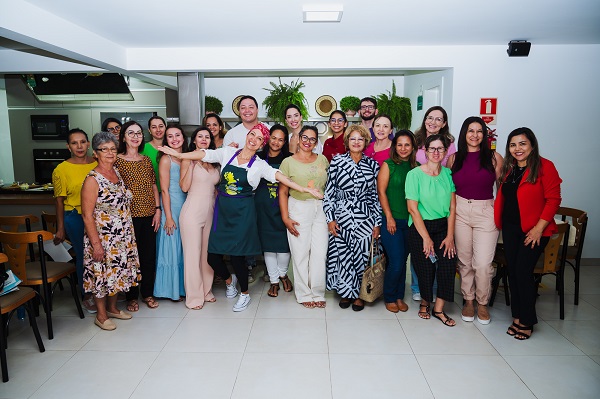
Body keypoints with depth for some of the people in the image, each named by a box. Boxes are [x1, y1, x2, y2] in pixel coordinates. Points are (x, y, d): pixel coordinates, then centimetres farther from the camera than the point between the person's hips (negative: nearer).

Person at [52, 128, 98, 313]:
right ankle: (86, 296, 25)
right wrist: (60, 229, 0)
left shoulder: (98, 164, 3)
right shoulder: (61, 169, -4)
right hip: (76, 219, -2)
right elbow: (59, 201, -1)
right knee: (84, 256, 7)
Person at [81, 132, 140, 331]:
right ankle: (101, 315, 22)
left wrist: (129, 234, 14)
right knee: (102, 274, 5)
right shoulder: (93, 179, -15)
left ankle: (112, 307, 34)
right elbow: (87, 215, -16)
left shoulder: (117, 172, 6)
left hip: (122, 236, 7)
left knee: (117, 271, 16)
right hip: (103, 238, -7)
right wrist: (96, 244, -18)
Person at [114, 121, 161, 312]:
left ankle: (147, 293, 25)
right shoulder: (117, 160, -3)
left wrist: (158, 209, 4)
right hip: (129, 215, -4)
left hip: (149, 214, 4)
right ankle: (132, 296, 20)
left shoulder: (146, 160, 10)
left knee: (149, 255, 9)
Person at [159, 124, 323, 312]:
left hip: (242, 212, -3)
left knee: (237, 255, -2)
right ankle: (229, 280, 35)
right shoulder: (228, 152, 5)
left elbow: (278, 176, -11)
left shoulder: (260, 164, -1)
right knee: (213, 254, 2)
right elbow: (205, 154, 8)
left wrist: (302, 188, -21)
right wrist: (179, 154, 4)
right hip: (222, 210, 3)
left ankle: (245, 294, 24)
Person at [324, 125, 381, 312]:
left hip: (365, 219, 1)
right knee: (342, 255, 4)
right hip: (341, 217, -1)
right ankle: (346, 292, 25)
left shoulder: (372, 164, 6)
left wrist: (377, 223, 3)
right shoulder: (337, 162, 1)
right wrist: (330, 218, -4)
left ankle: (359, 294, 22)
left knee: (362, 255, 2)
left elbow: (376, 195, 7)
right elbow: (329, 192, 1)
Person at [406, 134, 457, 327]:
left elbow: (452, 207, 3)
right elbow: (412, 209, -11)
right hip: (420, 227, -3)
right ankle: (424, 302, 29)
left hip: (443, 226, 3)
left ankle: (439, 309, 5)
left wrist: (450, 235, -4)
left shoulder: (448, 173, 3)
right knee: (425, 268, 0)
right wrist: (426, 238, -11)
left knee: (449, 263, -12)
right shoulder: (415, 174, -9)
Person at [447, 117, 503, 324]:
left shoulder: (494, 158, 1)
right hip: (460, 211, 2)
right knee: (464, 260, 9)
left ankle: (482, 303, 16)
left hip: (486, 212, -2)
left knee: (483, 263, -6)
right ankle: (468, 300, 25)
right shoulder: (454, 158, 6)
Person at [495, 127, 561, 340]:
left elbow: (553, 199, -12)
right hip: (510, 228, 6)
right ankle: (517, 316, 22)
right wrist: (499, 221, 3)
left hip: (533, 230, -6)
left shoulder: (544, 167, -8)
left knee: (523, 272, -7)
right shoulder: (508, 169, 10)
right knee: (512, 272, 8)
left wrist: (539, 228, -16)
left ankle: (526, 321, 10)